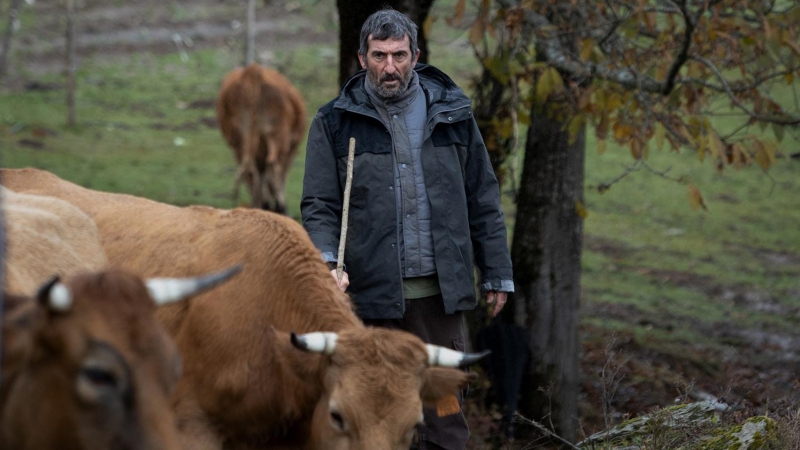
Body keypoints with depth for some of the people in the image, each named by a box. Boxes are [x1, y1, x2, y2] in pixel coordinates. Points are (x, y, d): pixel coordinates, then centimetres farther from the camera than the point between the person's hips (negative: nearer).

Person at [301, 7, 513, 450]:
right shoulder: (334, 123, 2)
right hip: (369, 292, -1)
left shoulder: (451, 112, 7)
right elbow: (319, 206, 1)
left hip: (439, 291, 1)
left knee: (445, 408, 3)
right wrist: (327, 264, -16)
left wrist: (496, 275, 10)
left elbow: (482, 200, 11)